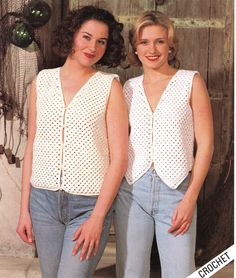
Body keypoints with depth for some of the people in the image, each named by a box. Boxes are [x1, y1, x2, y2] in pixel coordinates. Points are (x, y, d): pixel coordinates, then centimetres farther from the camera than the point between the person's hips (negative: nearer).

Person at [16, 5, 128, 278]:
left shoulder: (109, 86, -4)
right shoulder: (43, 80, 5)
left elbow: (119, 157, -7)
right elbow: (32, 146, 8)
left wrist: (97, 218, -11)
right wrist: (24, 208, 6)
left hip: (89, 203, -3)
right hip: (43, 200, 3)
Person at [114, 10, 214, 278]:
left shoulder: (190, 81, 0)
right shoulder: (129, 87, 9)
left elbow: (205, 142, -3)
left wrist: (190, 198, -8)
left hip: (176, 190, -2)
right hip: (131, 190, 3)